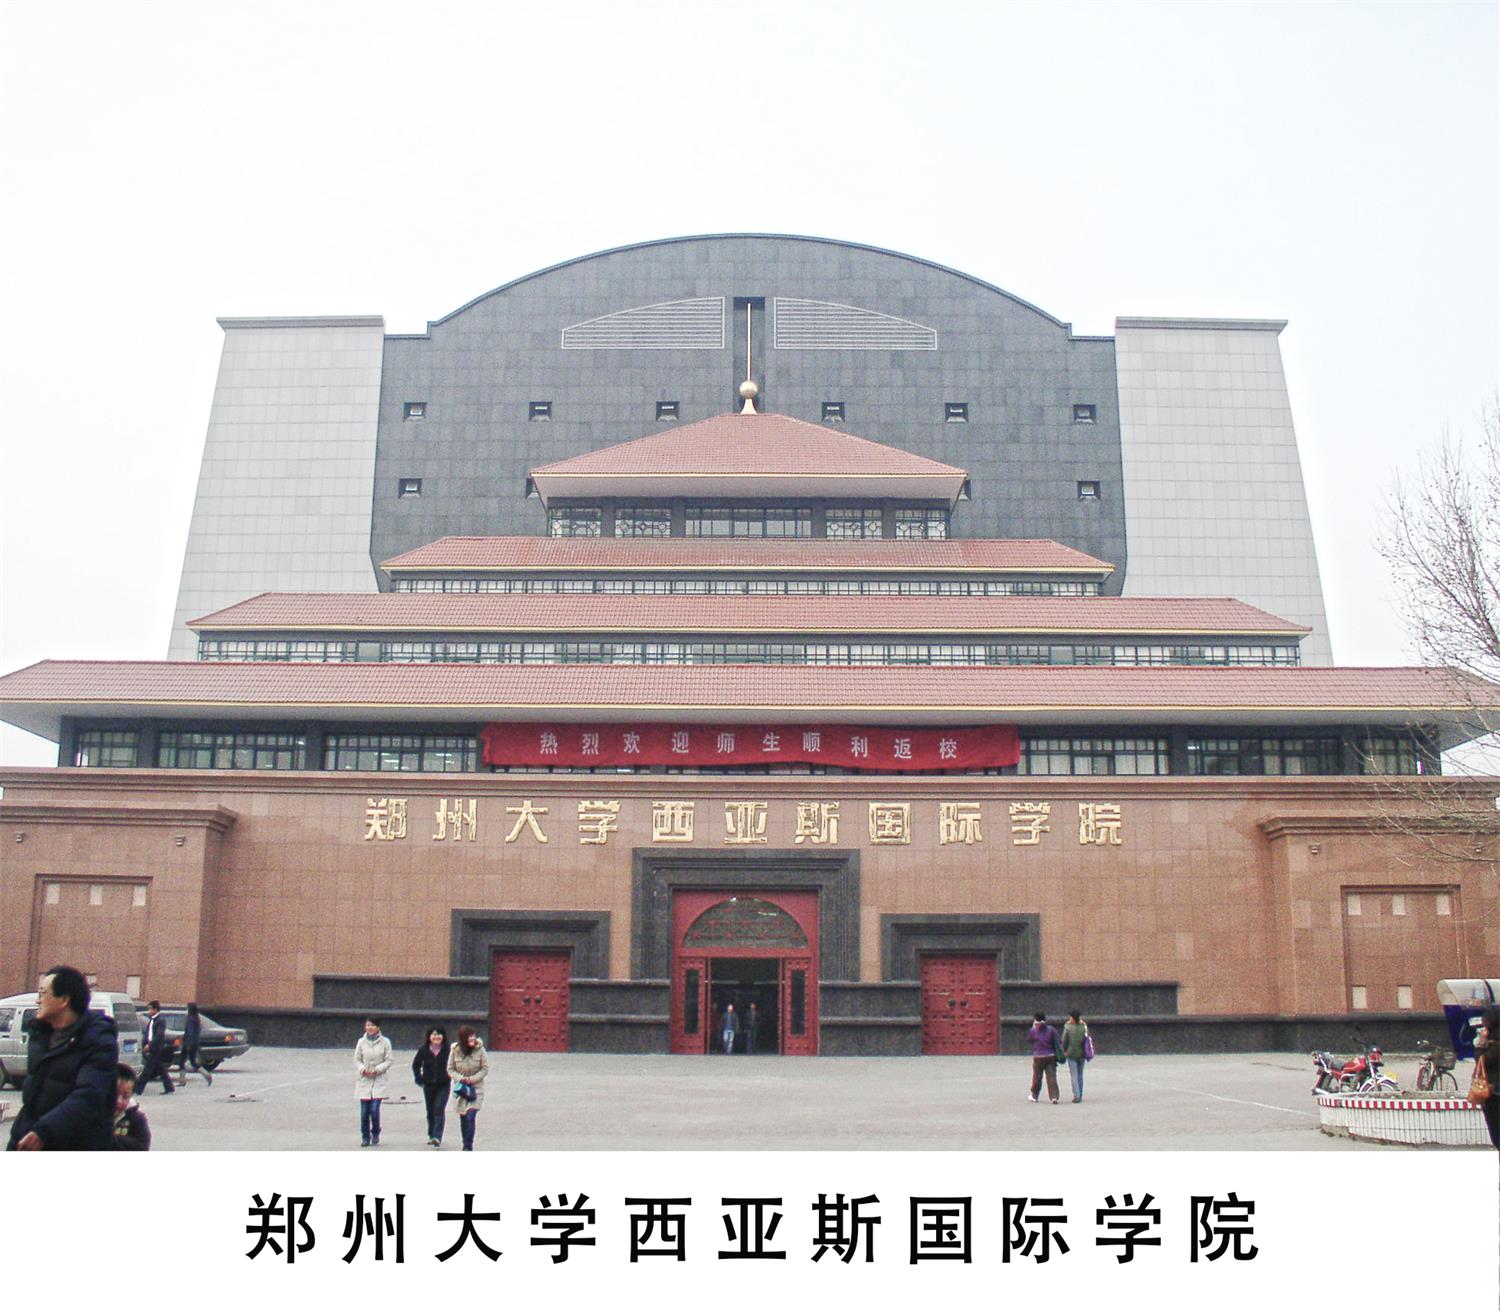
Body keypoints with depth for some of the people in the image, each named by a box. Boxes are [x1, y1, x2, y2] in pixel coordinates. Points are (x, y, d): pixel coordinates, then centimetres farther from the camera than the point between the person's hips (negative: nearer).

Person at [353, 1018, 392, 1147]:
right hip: (364, 1079, 2)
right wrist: (363, 1069, -11)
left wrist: (377, 1069, -13)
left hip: (378, 1080, -2)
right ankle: (365, 1137, 16)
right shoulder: (361, 1042, 4)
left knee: (374, 1110, -10)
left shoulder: (385, 1042, 0)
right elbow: (357, 1060, 7)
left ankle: (375, 1136, 11)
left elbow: (388, 1061, 1)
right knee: (364, 1111, 0)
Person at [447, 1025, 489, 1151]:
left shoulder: (479, 1049, -9)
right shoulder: (455, 1050, -7)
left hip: (476, 1089, -2)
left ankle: (468, 1147, -9)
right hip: (460, 1088, 2)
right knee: (463, 1118, 10)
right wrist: (461, 1079, -14)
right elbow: (450, 1069, 2)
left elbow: (485, 1068, -3)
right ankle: (466, 1145, 28)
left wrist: (472, 1079, -14)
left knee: (470, 1117, -14)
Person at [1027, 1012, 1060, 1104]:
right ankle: (1054, 1097, -11)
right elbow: (1058, 1042, -1)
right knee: (1052, 1077, -1)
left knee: (1037, 1077, 14)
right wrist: (1057, 1055, 9)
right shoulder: (1051, 1029, 0)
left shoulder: (1033, 1030, -5)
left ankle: (1034, 1096, 28)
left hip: (1038, 1057, -1)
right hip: (1051, 1056, 1)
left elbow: (1028, 1040, 12)